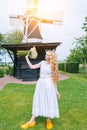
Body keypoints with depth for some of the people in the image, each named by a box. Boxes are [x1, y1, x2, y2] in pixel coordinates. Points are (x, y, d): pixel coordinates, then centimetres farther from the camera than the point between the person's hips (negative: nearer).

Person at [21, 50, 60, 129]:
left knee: (49, 102, 4)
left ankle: (48, 120, 24)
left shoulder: (53, 66, -2)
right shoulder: (42, 62, 6)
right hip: (40, 84, 3)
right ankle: (32, 121, 17)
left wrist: (56, 90, -1)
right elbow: (32, 66, 9)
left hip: (48, 84, -3)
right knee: (38, 101, 9)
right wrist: (27, 58, 6)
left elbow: (54, 79, 0)